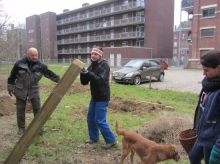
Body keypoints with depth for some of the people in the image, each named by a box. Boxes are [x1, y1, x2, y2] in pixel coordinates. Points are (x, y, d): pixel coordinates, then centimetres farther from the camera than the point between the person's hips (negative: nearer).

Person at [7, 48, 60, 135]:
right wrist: (10, 87, 5)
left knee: (37, 108, 6)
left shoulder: (40, 66, -8)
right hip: (20, 90, -1)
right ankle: (21, 128, 22)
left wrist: (60, 80, -23)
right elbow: (12, 76, 0)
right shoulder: (19, 64, -11)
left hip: (34, 91, 1)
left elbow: (50, 74, -11)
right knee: (20, 109, 7)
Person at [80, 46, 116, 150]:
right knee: (90, 118, 13)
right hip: (94, 97, 8)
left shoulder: (104, 65, -13)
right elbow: (84, 82, 4)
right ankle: (94, 137, 30)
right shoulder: (91, 66, 8)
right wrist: (83, 73, -14)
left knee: (99, 120, -7)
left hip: (102, 98, -8)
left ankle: (111, 140, 8)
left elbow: (100, 80, -27)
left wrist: (88, 73, -32)